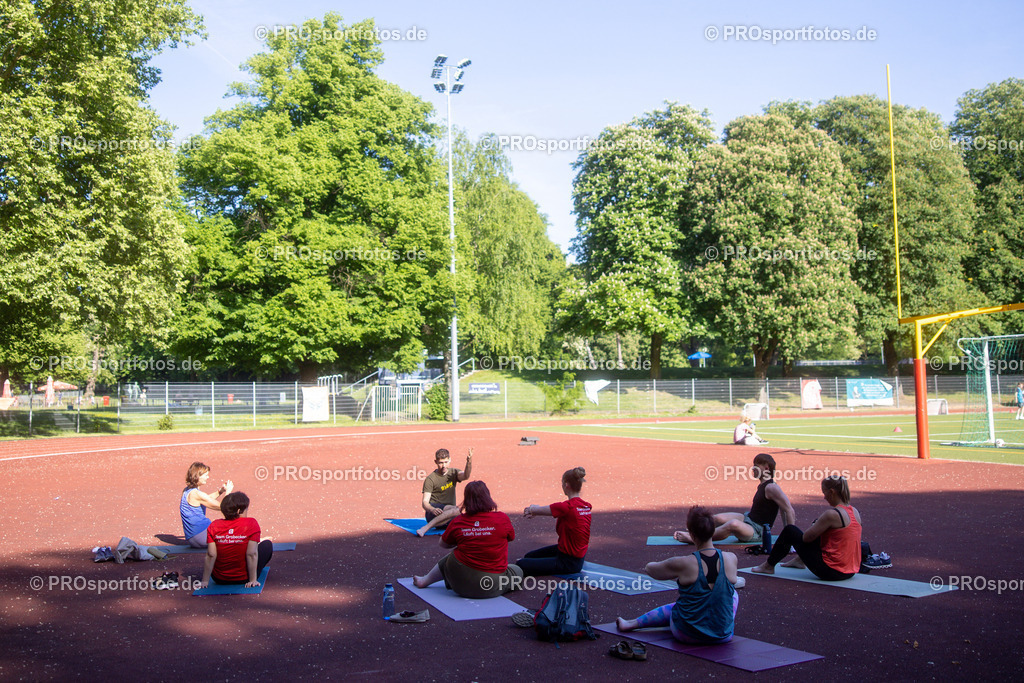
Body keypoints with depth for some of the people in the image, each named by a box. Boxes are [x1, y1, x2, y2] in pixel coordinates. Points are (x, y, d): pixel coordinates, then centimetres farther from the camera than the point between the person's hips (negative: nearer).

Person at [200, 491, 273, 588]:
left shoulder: (213, 526, -8)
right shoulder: (251, 524, -15)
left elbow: (211, 555, -11)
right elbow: (251, 554, -19)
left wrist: (205, 581, -6)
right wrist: (253, 580, -15)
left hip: (219, 579, 3)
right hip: (243, 578, -3)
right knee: (268, 544, 20)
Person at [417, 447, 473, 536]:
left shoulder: (453, 472, 11)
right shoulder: (430, 479, -3)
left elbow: (465, 476, -12)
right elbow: (425, 502, -9)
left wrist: (469, 462, -33)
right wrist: (432, 509, -32)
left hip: (449, 513, 4)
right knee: (455, 510, -34)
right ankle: (426, 528, -30)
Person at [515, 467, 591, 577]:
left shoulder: (566, 507, -25)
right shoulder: (586, 506, 0)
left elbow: (534, 509, -12)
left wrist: (531, 509, 11)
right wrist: (536, 510, 18)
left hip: (568, 562, -9)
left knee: (520, 565, -15)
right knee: (529, 556, 21)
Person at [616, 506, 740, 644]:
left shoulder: (682, 565, -20)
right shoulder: (731, 559, -12)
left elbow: (650, 568, 0)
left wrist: (648, 567, 24)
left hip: (687, 636, -1)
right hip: (723, 636, 2)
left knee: (673, 608, 33)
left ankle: (633, 623, 48)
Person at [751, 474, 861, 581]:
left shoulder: (832, 514, -20)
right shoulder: (855, 512, 5)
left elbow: (806, 537, -12)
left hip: (831, 572, -8)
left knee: (789, 531, 5)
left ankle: (768, 566, 24)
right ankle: (799, 560, 48)